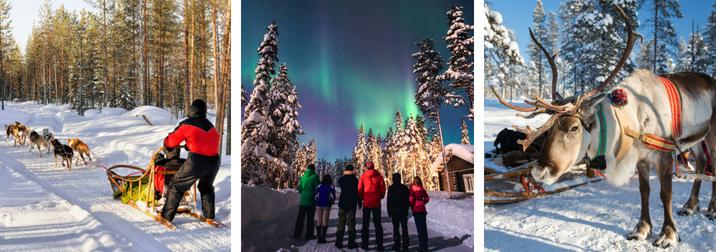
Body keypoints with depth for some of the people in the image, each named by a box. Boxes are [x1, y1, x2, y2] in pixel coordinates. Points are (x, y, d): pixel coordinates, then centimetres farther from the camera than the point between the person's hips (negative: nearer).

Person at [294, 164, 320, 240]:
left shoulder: (303, 177, 8)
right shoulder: (315, 177, -5)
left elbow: (299, 190, 10)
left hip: (302, 201, 4)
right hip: (311, 201, -4)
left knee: (300, 217, 10)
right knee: (310, 218, 4)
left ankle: (297, 234, 12)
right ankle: (309, 235, 6)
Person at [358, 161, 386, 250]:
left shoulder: (363, 176, 1)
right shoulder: (379, 175, 0)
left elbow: (359, 189, 0)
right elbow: (383, 188, 0)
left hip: (366, 202, 0)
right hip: (376, 203, 0)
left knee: (365, 224, 8)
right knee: (377, 224, 5)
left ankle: (365, 244, 8)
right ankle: (379, 245, 2)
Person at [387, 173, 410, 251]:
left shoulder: (391, 188, -5)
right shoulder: (405, 188, 5)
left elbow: (389, 201, -4)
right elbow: (408, 200, 8)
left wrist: (389, 212, 1)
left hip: (394, 210, -3)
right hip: (404, 210, 3)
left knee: (396, 228, 1)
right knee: (404, 228, 6)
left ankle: (397, 245, -1)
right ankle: (405, 245, 6)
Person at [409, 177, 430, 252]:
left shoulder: (412, 189, -7)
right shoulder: (422, 189, 8)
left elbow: (411, 199, -14)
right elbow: (427, 198, 11)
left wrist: (411, 206, 2)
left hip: (416, 210, -5)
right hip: (423, 209, 5)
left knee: (419, 229, -4)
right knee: (424, 228, 11)